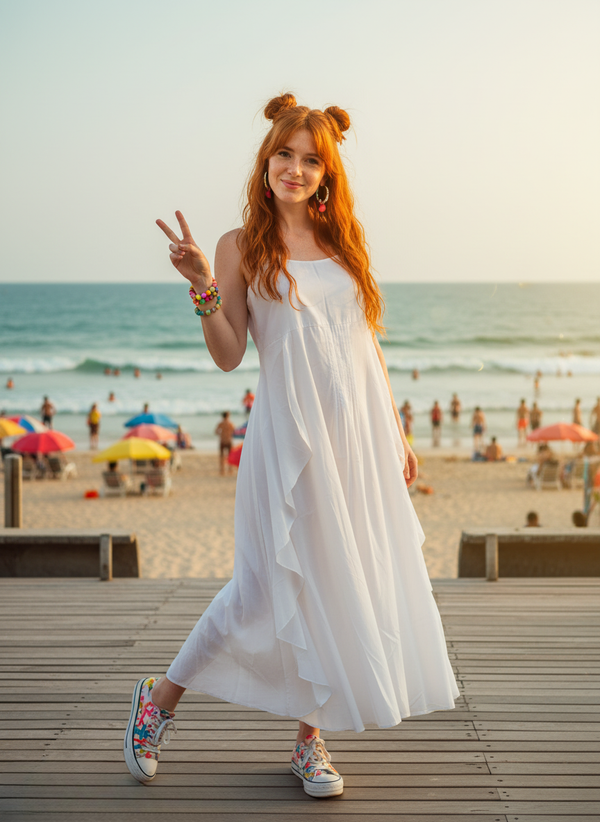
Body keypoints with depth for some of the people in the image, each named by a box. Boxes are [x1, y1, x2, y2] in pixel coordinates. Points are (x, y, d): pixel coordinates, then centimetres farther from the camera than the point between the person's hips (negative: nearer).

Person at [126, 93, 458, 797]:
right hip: (291, 433, -4)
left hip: (361, 433, 5)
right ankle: (160, 700, 17)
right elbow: (228, 356, -4)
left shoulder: (342, 242, 13)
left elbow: (369, 344, 15)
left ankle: (310, 737, 19)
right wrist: (204, 290, -19)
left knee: (344, 584, 5)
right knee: (271, 586, -4)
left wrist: (396, 433, 13)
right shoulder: (242, 247, 1)